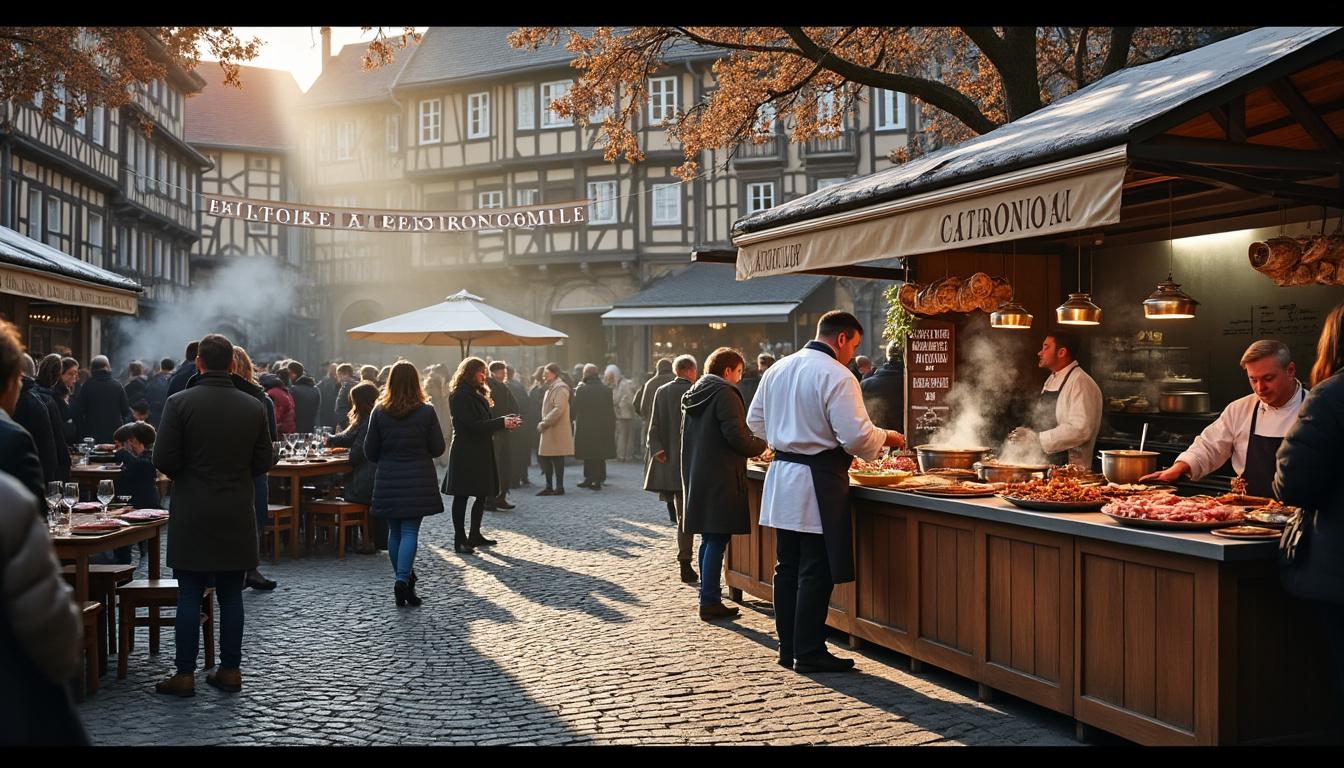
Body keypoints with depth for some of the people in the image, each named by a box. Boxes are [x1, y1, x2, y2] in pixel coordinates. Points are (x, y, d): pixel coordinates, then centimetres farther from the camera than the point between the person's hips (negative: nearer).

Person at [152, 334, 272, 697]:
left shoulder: (179, 403, -9)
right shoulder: (253, 407, -1)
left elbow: (164, 460, -11)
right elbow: (263, 463, 3)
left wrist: (187, 472, 10)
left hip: (192, 515, -2)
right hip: (237, 516, 2)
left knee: (189, 595, 5)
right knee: (231, 595, 9)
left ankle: (185, 674, 8)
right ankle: (230, 670, 15)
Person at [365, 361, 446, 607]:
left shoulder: (379, 412, -3)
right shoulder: (427, 412, -7)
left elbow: (370, 451, 1)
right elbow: (438, 449, -3)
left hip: (388, 481, 2)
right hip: (418, 481, -2)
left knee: (394, 531, 13)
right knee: (410, 531, -1)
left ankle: (405, 580, 21)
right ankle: (403, 579, -15)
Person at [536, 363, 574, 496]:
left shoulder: (560, 388, -13)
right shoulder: (551, 388, 19)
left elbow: (558, 409, -22)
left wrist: (544, 423, -19)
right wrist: (543, 423, 11)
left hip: (556, 430, -10)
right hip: (548, 430, 10)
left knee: (557, 459, -4)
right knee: (544, 458, 10)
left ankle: (559, 487, 3)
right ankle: (549, 487, 16)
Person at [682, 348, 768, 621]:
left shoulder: (692, 394, 15)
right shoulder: (724, 394, -12)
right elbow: (737, 437, -20)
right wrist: (761, 445, 0)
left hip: (696, 475, 9)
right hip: (720, 478, -9)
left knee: (709, 539, 15)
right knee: (717, 539, -4)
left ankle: (709, 597, 20)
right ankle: (710, 602, -2)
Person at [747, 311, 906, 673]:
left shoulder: (777, 369, 10)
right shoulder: (837, 376, -13)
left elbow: (755, 421, 17)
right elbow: (855, 435, -17)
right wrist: (887, 437, 1)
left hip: (781, 475, 8)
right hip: (817, 482, -8)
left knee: (787, 567, 13)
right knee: (816, 572, 0)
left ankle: (788, 648, 21)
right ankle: (809, 653, 6)